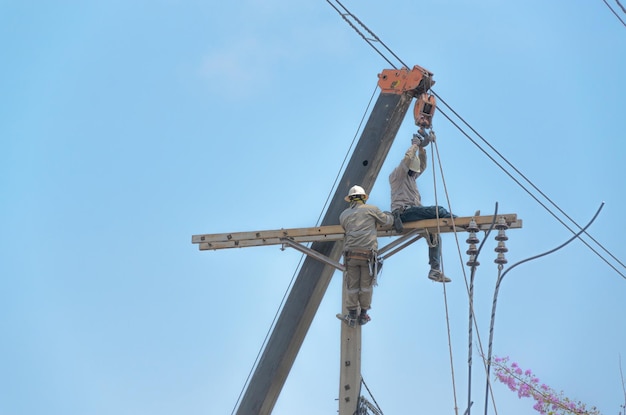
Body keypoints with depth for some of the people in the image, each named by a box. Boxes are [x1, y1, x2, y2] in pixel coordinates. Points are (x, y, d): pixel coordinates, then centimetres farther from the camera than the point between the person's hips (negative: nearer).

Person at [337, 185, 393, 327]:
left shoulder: (344, 215, 13)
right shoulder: (371, 209, 6)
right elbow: (387, 221, 15)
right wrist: (389, 214, 38)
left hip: (351, 253, 2)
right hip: (367, 253, -2)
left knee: (352, 285, 7)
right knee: (366, 285, 7)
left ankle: (352, 316, 10)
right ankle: (363, 315, 13)